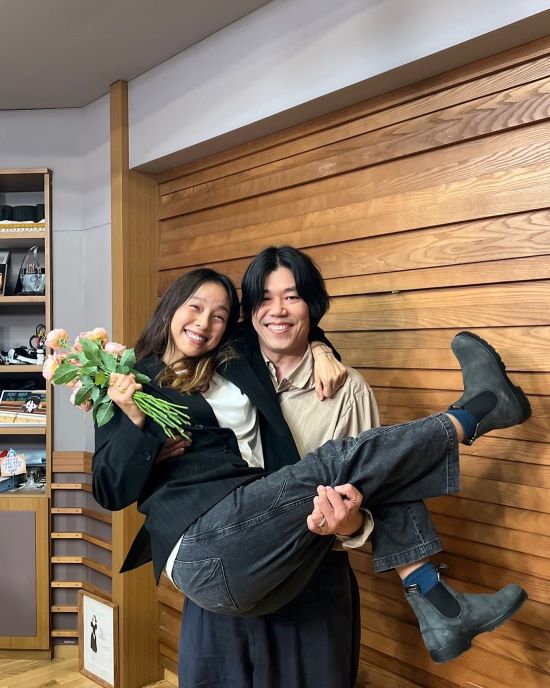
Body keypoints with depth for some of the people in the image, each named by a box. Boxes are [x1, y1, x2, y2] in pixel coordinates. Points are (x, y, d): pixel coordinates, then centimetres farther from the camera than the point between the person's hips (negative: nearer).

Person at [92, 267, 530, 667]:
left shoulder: (234, 369, 20)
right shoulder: (128, 389, 7)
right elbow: (111, 492, 1)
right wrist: (134, 420, -14)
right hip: (204, 549, -6)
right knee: (336, 465, -17)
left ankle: (440, 612, -6)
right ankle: (479, 409, -2)